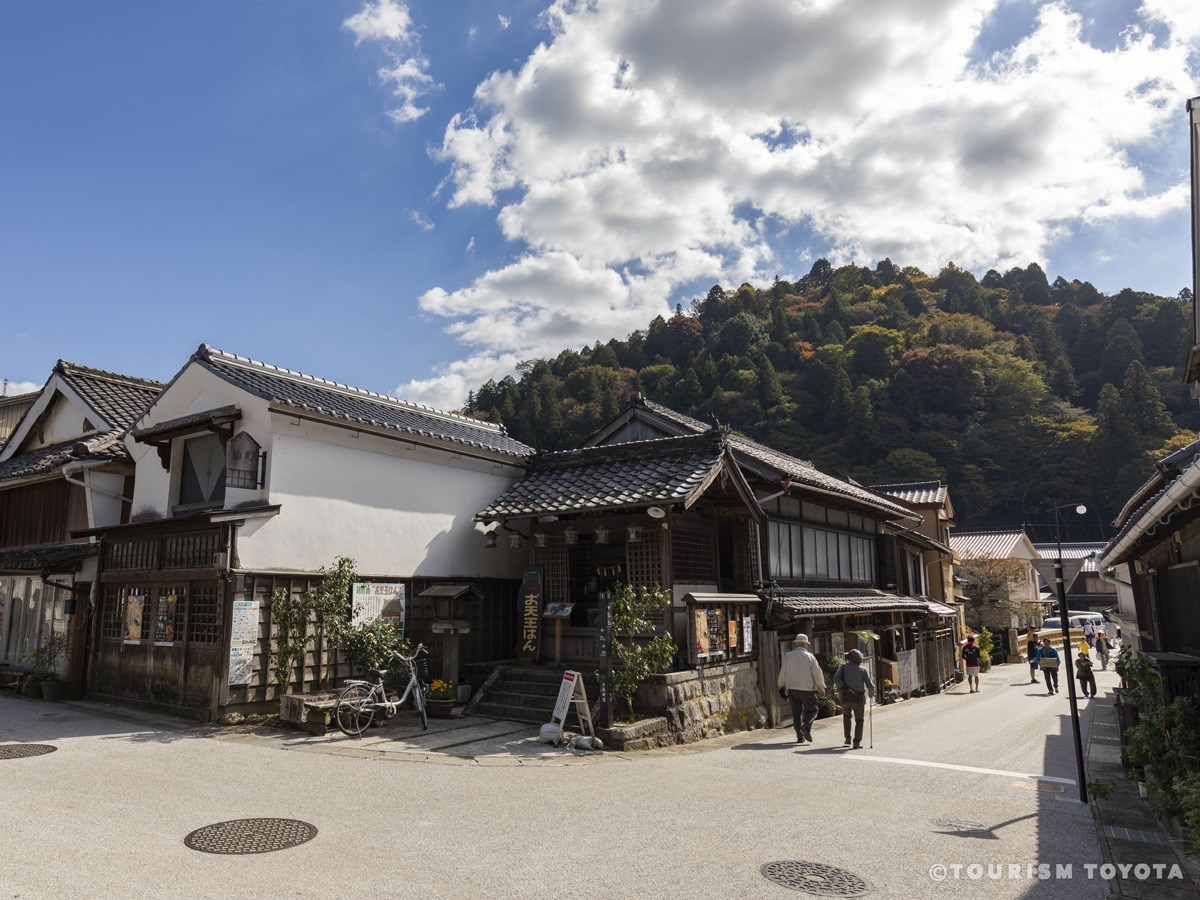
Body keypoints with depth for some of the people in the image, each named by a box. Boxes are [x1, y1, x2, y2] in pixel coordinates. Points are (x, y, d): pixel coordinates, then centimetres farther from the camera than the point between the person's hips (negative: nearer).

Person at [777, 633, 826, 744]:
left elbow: (783, 672, 6)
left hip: (792, 688, 2)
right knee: (811, 710, 6)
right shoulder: (809, 657, -5)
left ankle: (800, 736, 6)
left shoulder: (788, 656, 1)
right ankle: (806, 726, -21)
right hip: (807, 689, -2)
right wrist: (821, 687, 11)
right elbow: (817, 673, -2)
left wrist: (781, 685, 21)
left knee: (796, 712, 10)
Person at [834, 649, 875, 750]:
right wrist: (871, 692, 18)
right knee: (859, 720, 14)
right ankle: (857, 742, 5)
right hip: (859, 699, -1)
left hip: (846, 697, 1)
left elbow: (836, 679, -10)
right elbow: (870, 685, 0)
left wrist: (843, 688, -7)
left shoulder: (843, 667, 5)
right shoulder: (863, 670, 5)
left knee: (846, 716, 25)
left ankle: (847, 739, 20)